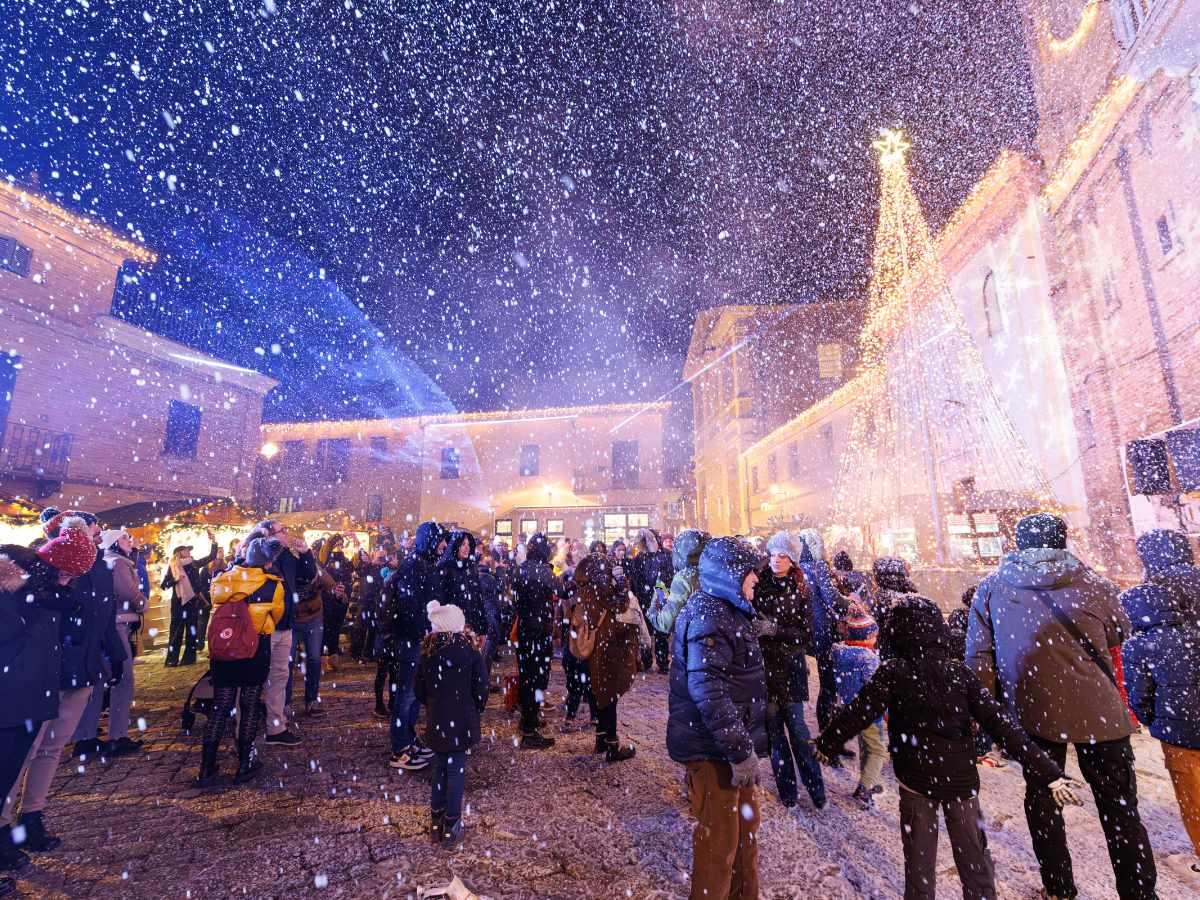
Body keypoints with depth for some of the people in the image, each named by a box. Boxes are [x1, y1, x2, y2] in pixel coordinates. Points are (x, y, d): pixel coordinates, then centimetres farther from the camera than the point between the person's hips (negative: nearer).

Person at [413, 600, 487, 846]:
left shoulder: (427, 653, -5)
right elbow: (481, 689, -10)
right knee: (457, 770, 10)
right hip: (462, 722, -3)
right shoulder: (470, 653, -14)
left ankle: (435, 821, 27)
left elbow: (418, 689, 2)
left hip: (435, 722, 3)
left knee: (439, 767, 19)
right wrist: (476, 710, 8)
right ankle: (452, 825, 16)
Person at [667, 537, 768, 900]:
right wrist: (739, 750, -24)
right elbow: (707, 690, -29)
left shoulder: (727, 610, 11)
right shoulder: (708, 615, -22)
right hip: (714, 748, -10)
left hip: (735, 741, 10)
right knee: (719, 837, 7)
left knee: (745, 825, 25)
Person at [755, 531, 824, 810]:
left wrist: (775, 629, -16)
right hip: (761, 664, 0)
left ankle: (815, 785, 25)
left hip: (790, 666, 0)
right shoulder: (759, 583, -4)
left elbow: (806, 635, -4)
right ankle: (786, 788, 24)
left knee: (797, 726, 6)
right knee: (773, 727, 7)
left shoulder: (800, 590, -2)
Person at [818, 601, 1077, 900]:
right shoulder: (960, 673, -6)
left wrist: (827, 743, 2)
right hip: (962, 781, 2)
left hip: (916, 781, -2)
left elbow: (857, 714, -11)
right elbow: (1000, 725, -11)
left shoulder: (892, 673, -13)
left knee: (919, 862, 14)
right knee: (974, 859, 20)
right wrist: (1048, 772, -4)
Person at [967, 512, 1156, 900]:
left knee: (1042, 800, 17)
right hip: (1099, 710, 0)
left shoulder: (992, 586, -4)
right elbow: (1118, 634, 14)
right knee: (1119, 808, 14)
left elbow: (979, 655, -4)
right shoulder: (1093, 583, -5)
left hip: (1032, 711, 1)